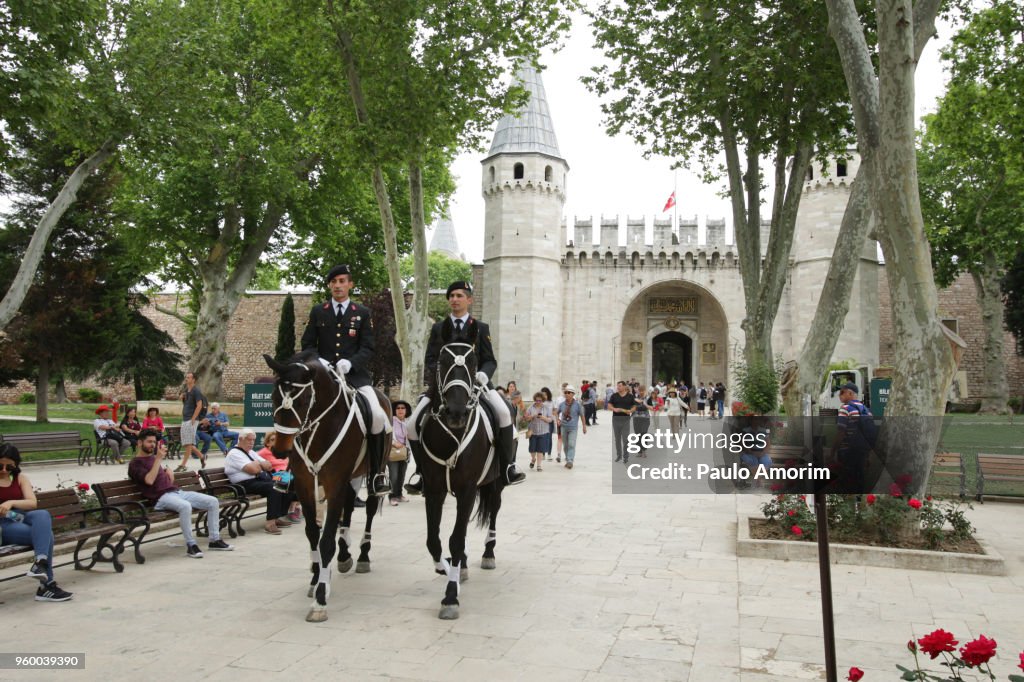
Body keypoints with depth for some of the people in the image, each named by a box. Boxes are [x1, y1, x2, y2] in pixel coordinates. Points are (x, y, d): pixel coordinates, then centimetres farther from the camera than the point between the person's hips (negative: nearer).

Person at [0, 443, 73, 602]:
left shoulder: (20, 478, 14)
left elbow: (32, 503, 2)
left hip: (21, 517, 3)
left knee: (43, 515, -34)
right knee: (46, 533, -28)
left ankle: (40, 562, -49)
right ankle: (47, 585, -31)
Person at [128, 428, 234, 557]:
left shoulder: (154, 457, 25)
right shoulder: (136, 463, 1)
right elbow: (149, 480, -18)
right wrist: (158, 458, -18)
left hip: (177, 492, 8)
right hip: (161, 497, -8)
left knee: (213, 502, -7)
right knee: (185, 506, -39)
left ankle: (214, 540, -1)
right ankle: (191, 545, -29)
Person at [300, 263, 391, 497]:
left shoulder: (362, 313, 9)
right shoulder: (318, 312, 13)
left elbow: (368, 349, 2)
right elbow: (307, 344, 11)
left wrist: (350, 362, -17)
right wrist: (317, 361, -10)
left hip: (355, 374, -2)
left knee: (377, 415, -24)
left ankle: (377, 472, -9)